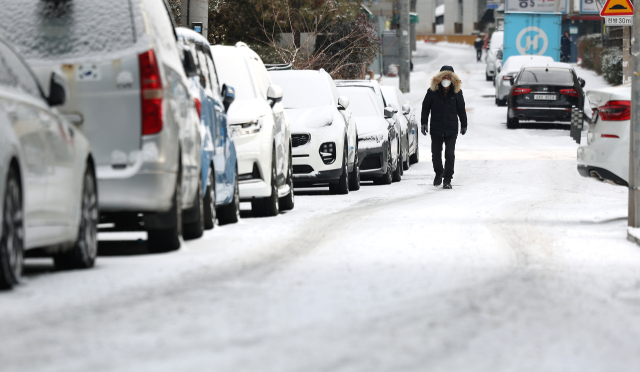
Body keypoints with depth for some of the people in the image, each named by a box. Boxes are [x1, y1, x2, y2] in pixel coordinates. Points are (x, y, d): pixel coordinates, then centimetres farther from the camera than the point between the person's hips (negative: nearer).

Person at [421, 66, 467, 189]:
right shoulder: (432, 91, -2)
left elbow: (461, 110, 10)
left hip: (451, 129, -1)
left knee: (450, 154, -7)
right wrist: (424, 122, 0)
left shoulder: (457, 92, 1)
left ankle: (447, 179, 0)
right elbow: (425, 107, 5)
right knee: (436, 153, 9)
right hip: (436, 128, 1)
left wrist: (464, 125, 14)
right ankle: (438, 173, 33)